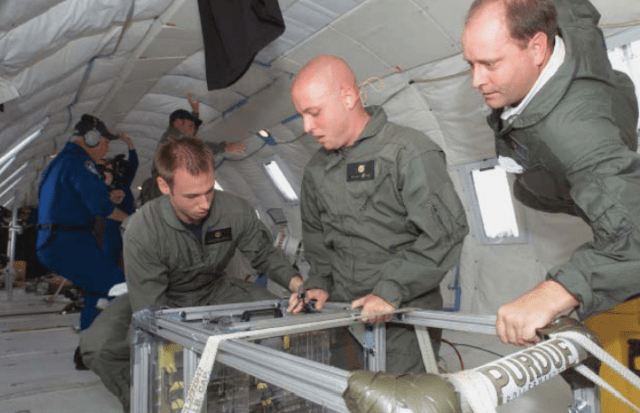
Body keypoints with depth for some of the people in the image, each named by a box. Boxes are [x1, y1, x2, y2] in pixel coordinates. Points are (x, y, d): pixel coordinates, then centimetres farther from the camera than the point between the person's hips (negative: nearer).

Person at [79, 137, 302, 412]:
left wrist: (296, 282, -26)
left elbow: (265, 255, -6)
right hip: (163, 300, -1)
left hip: (215, 292, 2)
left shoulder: (236, 211, -24)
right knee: (97, 346, -26)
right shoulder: (142, 230, -30)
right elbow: (151, 310, -26)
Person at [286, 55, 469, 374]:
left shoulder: (409, 152, -10)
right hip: (342, 313, 5)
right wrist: (319, 283, 7)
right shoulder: (317, 170, 11)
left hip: (404, 315, -5)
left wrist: (391, 289, -19)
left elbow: (446, 232, -16)